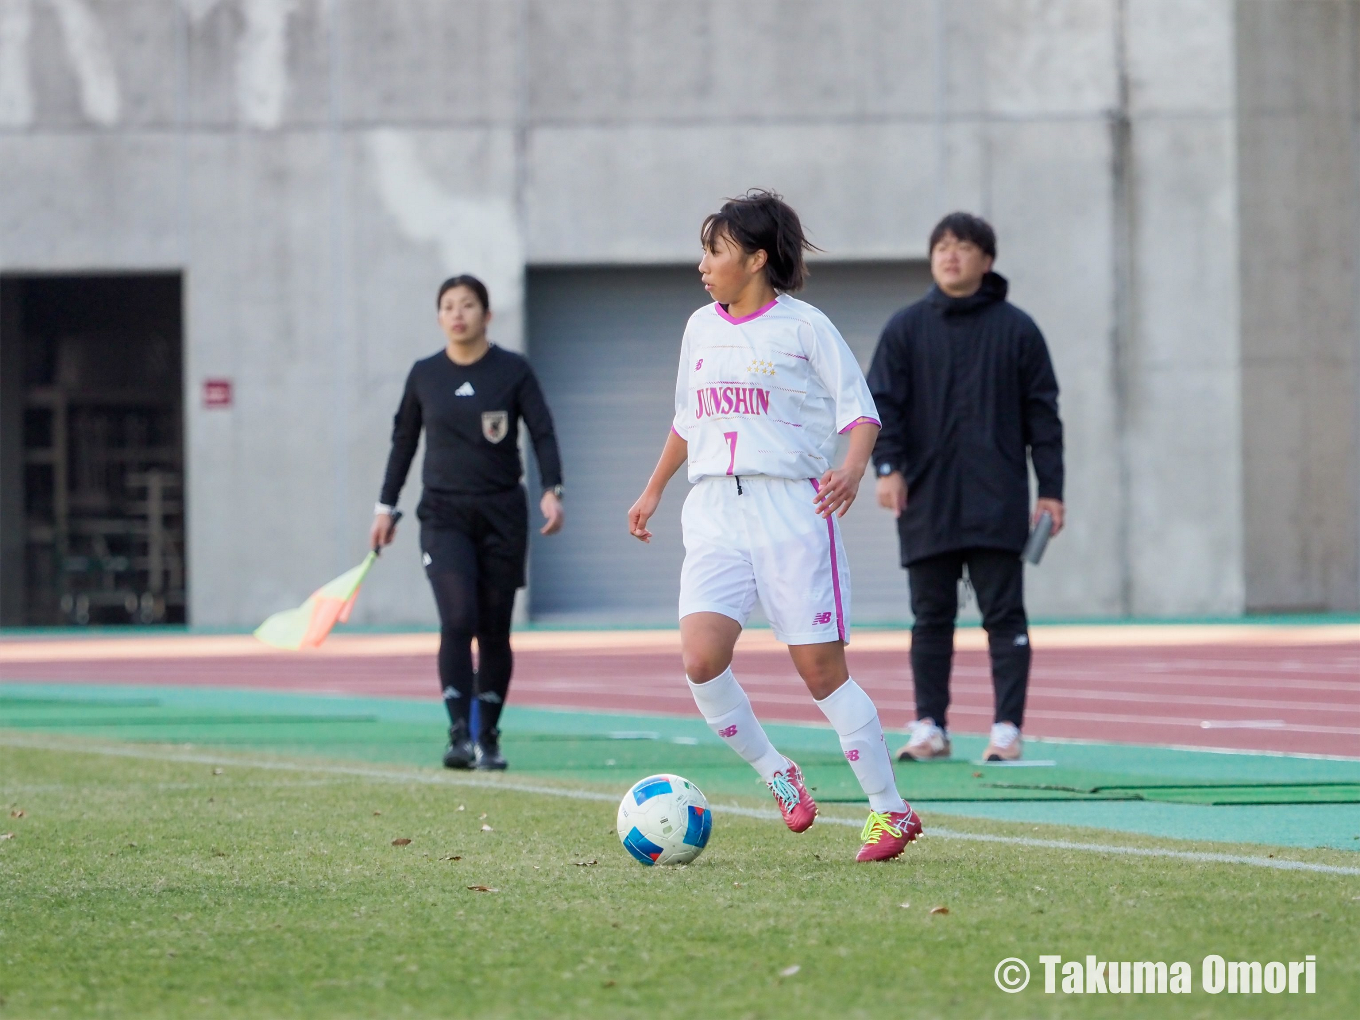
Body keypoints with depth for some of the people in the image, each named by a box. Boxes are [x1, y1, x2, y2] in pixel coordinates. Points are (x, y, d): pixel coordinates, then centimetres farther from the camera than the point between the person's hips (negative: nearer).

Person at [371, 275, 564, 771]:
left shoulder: (513, 371, 0)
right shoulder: (424, 375, 5)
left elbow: (542, 432, -3)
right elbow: (403, 440, 14)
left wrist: (552, 490, -16)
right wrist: (386, 506, 14)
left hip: (502, 514, 0)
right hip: (444, 515, 0)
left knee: (494, 630, 4)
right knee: (457, 619, -17)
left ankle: (489, 737, 15)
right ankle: (459, 734, -19)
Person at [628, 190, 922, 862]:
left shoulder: (802, 326, -3)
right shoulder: (701, 327, 14)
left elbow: (860, 409, -1)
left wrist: (853, 468, -19)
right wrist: (653, 491, 30)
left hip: (791, 507, -5)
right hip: (715, 511, 5)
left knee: (821, 669, -5)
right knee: (700, 658, -16)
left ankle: (891, 811, 7)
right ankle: (776, 776, 5)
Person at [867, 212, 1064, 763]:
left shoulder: (1016, 329, 5)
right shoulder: (906, 329, 7)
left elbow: (1042, 412, 5)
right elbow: (881, 401, 4)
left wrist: (1050, 489, 0)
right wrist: (887, 466, -11)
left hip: (997, 504, -2)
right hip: (926, 501, 2)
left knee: (1004, 616, -3)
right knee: (931, 618, 6)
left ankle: (1007, 727, -3)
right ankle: (929, 725, 12)